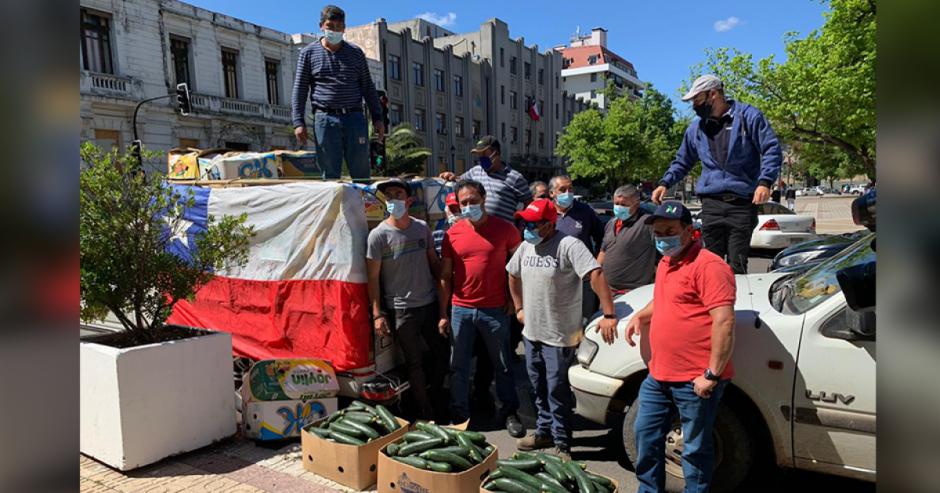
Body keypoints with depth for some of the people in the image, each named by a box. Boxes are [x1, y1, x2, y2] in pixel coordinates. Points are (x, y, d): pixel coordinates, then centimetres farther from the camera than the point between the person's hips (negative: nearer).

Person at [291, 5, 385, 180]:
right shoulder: (308, 53, 9)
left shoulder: (356, 53, 14)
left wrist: (377, 117, 7)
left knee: (361, 173, 1)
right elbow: (299, 89, 7)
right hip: (325, 120, -1)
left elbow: (368, 87, 15)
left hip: (355, 118, 1)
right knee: (330, 174, -1)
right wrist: (298, 122, -3)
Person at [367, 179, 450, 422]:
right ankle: (425, 413, 25)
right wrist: (378, 314, -12)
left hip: (430, 303, 5)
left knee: (442, 352, 16)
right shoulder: (379, 235, -11)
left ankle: (438, 400, 39)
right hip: (402, 309, -5)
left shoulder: (422, 227, 2)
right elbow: (373, 278, -10)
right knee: (415, 362, 7)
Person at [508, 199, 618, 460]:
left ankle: (562, 444, 16)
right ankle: (545, 431, 37)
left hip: (560, 336, -7)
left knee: (557, 390, 1)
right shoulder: (526, 247, 6)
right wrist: (519, 308, 19)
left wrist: (609, 315, -32)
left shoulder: (568, 245, -19)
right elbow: (513, 275, 23)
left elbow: (596, 275, -28)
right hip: (531, 332, 8)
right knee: (540, 388, 20)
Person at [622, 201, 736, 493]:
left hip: (695, 381, -9)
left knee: (695, 448, 7)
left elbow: (724, 322, -22)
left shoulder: (708, 266, -16)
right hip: (659, 375, 9)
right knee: (646, 433, 19)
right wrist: (640, 316, 13)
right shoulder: (666, 263, 13)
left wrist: (712, 375, -22)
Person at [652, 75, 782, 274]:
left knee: (737, 265, -5)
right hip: (711, 203, 4)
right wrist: (665, 183, 11)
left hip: (742, 203, -3)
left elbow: (772, 150, -1)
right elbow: (682, 161, 27)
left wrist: (765, 182, -15)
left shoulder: (748, 116, 3)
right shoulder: (696, 127, 17)